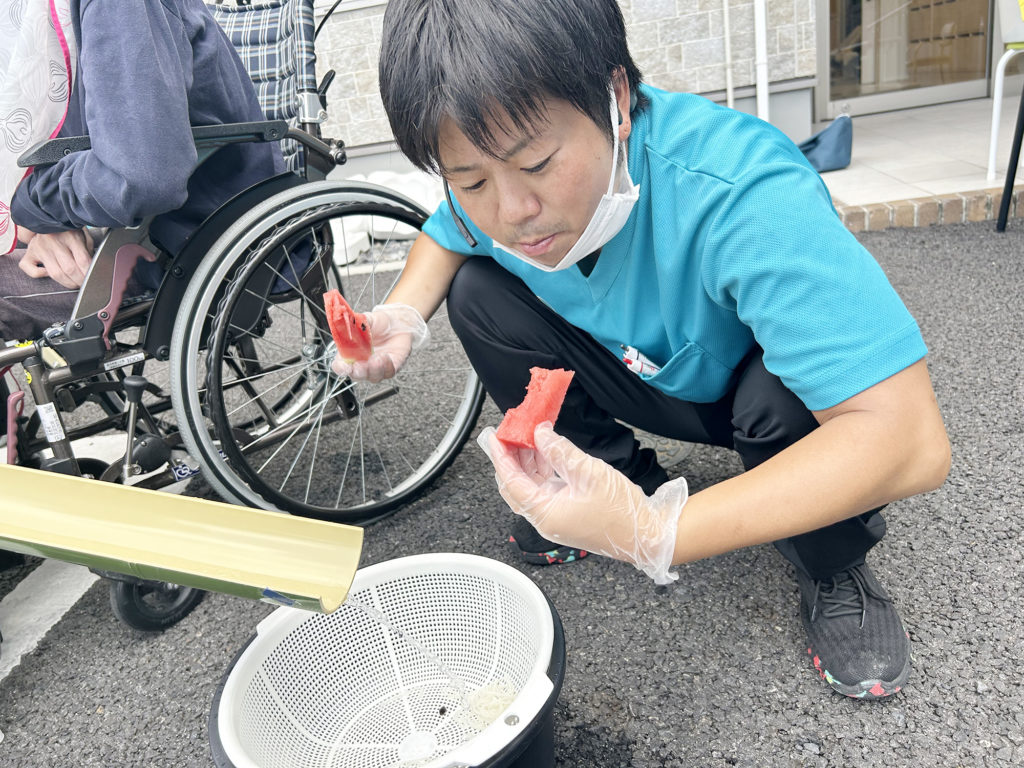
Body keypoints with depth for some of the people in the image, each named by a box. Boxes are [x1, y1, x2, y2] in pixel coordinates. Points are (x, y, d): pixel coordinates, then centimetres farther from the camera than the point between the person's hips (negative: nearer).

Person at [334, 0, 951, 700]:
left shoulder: (742, 192, -39)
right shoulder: (487, 195, -21)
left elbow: (910, 439, -43)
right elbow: (443, 237, 6)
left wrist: (658, 535, -48)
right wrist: (401, 317, -16)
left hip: (773, 384, -4)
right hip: (657, 378, 5)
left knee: (784, 396, -38)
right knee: (478, 291, -13)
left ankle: (832, 568, -4)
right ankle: (628, 485, 2)